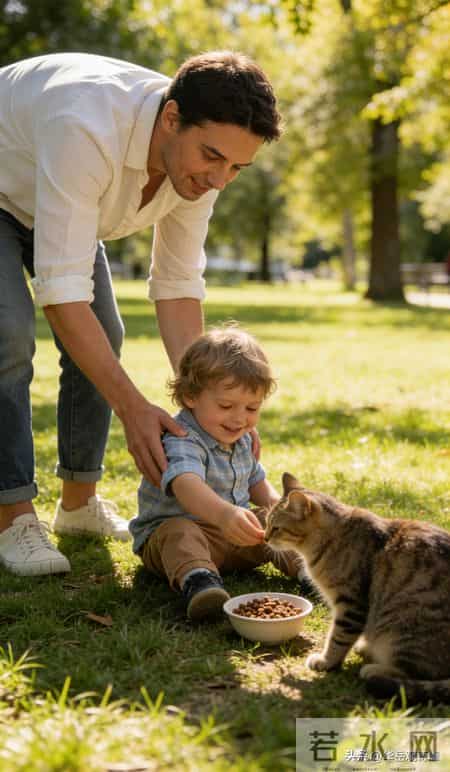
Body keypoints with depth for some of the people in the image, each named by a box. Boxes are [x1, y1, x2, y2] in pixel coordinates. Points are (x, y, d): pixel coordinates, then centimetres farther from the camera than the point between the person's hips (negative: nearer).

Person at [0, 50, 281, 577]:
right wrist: (132, 408, -47)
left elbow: (177, 285, -15)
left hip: (55, 202, 6)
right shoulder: (87, 129, -44)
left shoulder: (199, 160, -22)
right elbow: (62, 290, -45)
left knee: (103, 339, -2)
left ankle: (78, 502, 13)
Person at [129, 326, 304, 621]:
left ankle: (306, 565, -19)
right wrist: (223, 513, -67)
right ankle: (197, 579, -60)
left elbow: (255, 480, 25)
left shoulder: (242, 440, 6)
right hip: (171, 529, -8)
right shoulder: (182, 442, -25)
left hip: (233, 535, 8)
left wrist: (273, 501, 2)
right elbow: (186, 484, -47)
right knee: (181, 533, -37)